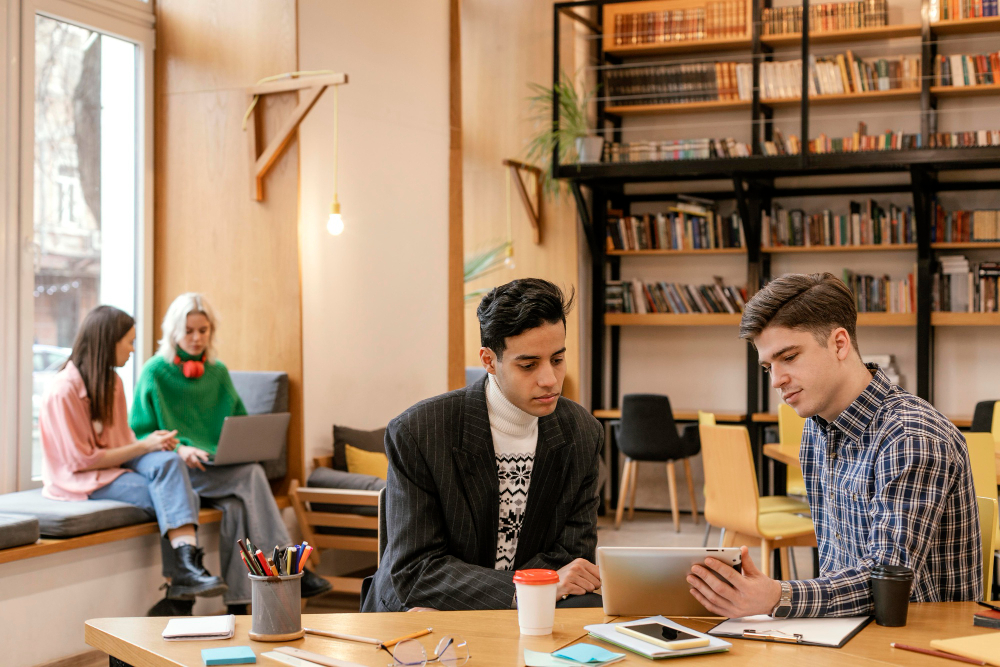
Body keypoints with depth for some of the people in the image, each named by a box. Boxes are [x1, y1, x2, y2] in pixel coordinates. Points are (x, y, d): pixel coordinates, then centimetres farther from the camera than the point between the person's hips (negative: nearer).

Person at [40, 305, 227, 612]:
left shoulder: (111, 381, 11)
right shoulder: (64, 390, -16)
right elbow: (81, 460, -17)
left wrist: (153, 442, -6)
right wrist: (143, 447, -17)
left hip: (114, 462, 7)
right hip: (82, 481, -7)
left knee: (168, 461, -28)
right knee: (173, 498, -27)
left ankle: (187, 561, -39)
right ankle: (184, 572, -18)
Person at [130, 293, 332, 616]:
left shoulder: (218, 372, 18)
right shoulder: (155, 372, 2)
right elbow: (139, 434, -2)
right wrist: (178, 448, -19)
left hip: (221, 471, 5)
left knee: (237, 507, -30)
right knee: (252, 475, -30)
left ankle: (238, 605, -28)